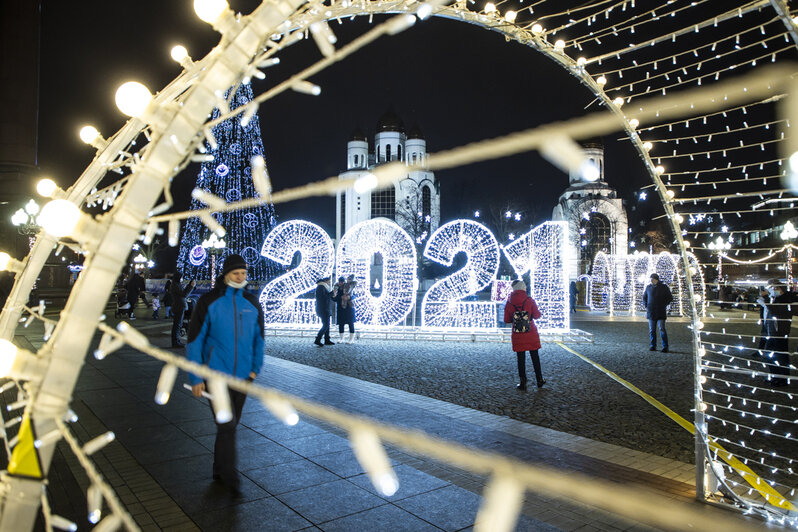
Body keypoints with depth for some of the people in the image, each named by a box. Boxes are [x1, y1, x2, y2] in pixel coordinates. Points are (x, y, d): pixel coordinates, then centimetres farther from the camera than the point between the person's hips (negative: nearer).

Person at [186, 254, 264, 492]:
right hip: (216, 374, -4)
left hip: (242, 375, 4)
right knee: (227, 425, -9)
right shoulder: (209, 302, -8)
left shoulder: (252, 304, 4)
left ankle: (220, 471, 32)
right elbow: (194, 340, -5)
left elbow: (258, 338, 15)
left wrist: (255, 368, 6)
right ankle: (229, 476, 7)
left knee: (230, 425, 15)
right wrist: (195, 378, -7)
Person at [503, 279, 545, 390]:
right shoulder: (529, 300, -8)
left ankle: (523, 383, 10)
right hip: (531, 334, 0)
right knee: (535, 356, 13)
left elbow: (506, 320, -1)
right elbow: (537, 315, -3)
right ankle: (539, 380, 23)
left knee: (521, 358, 7)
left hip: (517, 335, 0)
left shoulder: (509, 302, -5)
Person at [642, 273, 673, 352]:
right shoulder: (648, 287, 8)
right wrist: (646, 306, 6)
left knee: (662, 329, -9)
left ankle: (665, 347, -3)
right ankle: (653, 346, 13)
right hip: (651, 312, 4)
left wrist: (664, 305, -5)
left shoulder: (664, 287, -1)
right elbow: (644, 297, 19)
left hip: (661, 312, -3)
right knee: (652, 330, 5)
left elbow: (670, 298, 5)